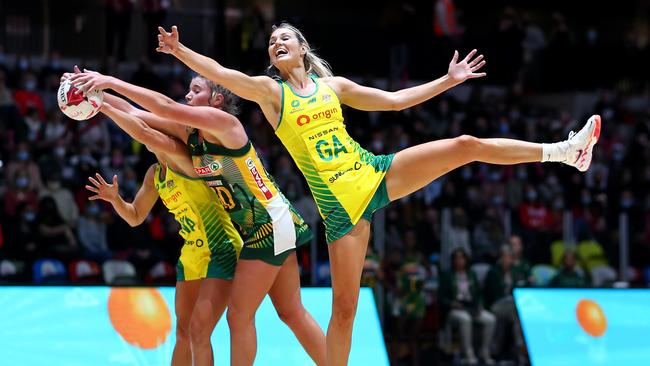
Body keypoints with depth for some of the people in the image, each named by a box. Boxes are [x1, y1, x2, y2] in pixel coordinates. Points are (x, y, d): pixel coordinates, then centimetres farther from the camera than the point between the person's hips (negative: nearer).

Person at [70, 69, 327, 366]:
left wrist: (112, 82, -26)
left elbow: (167, 108, -26)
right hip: (259, 229, 9)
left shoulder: (223, 122, -16)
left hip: (271, 226, -9)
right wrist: (100, 95, -6)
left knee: (239, 316, -6)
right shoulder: (190, 133, 8)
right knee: (291, 313, 11)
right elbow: (138, 117, 6)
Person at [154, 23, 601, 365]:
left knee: (466, 145, -7)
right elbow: (221, 73, -13)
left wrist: (449, 80, 18)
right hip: (341, 205, -3)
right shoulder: (269, 91, 2)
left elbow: (395, 100, 17)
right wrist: (179, 50, -28)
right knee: (344, 306, -5)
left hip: (377, 174, 3)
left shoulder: (333, 85, 11)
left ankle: (565, 151, 0)